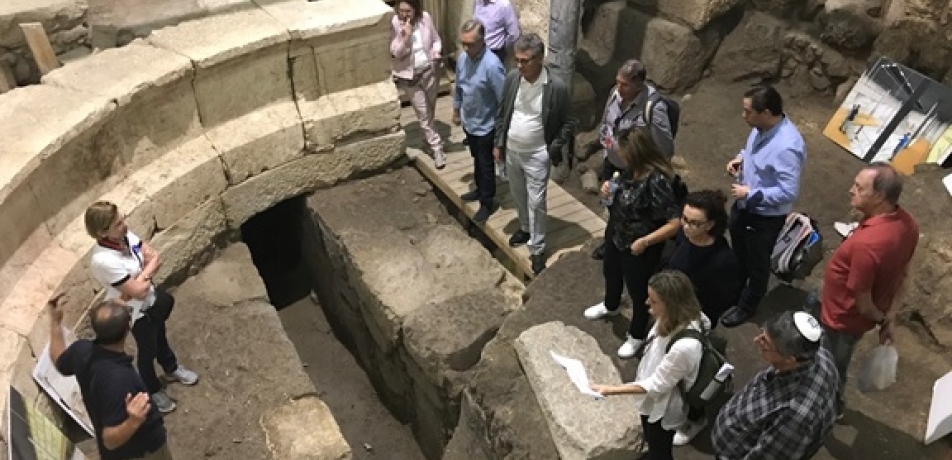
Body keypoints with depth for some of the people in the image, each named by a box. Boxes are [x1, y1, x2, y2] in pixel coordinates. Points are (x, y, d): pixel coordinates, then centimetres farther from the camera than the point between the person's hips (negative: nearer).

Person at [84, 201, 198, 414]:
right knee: (148, 350, 17)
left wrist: (142, 274, -25)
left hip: (150, 298, 7)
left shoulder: (125, 236, -17)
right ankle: (153, 391, 45)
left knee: (160, 335, 31)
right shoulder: (103, 261, -38)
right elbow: (139, 291, -34)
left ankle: (172, 369, 59)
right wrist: (149, 268, -17)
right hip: (135, 311, -7)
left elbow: (156, 257, -10)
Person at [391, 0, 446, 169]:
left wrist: (437, 52, -15)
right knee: (423, 114, 1)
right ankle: (437, 148, 9)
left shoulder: (425, 18, -9)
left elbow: (436, 39, 6)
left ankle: (430, 136, 44)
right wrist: (405, 36, -33)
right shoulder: (394, 24, -16)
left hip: (430, 70, 2)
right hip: (409, 75, -2)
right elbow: (396, 53, -19)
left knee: (430, 110, 18)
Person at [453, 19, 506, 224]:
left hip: (486, 126, -7)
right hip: (469, 122, 7)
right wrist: (456, 111, 19)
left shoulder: (492, 65, -29)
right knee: (477, 160, 25)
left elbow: (504, 100, -24)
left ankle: (487, 203, 26)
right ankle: (480, 189, 47)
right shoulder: (462, 58, -6)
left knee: (486, 165, 9)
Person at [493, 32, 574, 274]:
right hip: (511, 150, 5)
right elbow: (502, 113, 6)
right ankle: (525, 228, 47)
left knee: (536, 203, 3)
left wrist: (553, 150, -14)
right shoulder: (512, 78, -7)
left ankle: (537, 248, 19)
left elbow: (568, 124, -9)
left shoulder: (558, 87, -21)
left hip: (537, 155, -5)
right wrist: (498, 143, 8)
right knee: (518, 196, 22)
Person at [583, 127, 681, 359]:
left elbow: (674, 223, -33)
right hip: (616, 235, 8)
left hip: (637, 248, -8)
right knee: (611, 272, 32)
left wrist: (644, 242, -29)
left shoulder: (657, 181, -35)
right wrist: (610, 190, -8)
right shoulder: (632, 168, -11)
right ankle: (610, 306, 63)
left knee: (638, 290, 15)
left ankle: (636, 336, 40)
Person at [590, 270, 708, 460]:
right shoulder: (676, 318, -18)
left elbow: (657, 385, -29)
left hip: (663, 410, -7)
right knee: (651, 443, 35)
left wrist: (611, 390, -27)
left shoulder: (685, 346, -41)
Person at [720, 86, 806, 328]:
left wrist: (750, 193, -25)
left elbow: (789, 192, -31)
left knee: (757, 264, 17)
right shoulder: (762, 127, -9)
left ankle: (747, 306, 41)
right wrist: (740, 158, -6)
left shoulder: (787, 146, -35)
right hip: (744, 205, 8)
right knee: (738, 253, 29)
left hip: (765, 216, -8)